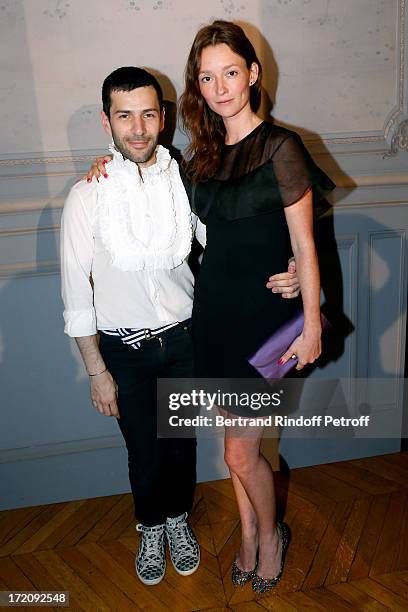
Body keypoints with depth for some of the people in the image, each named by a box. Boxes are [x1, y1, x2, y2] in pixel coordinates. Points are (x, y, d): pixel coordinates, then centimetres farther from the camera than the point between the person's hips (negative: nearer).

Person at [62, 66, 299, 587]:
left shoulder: (187, 182, -8)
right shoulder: (86, 197, -13)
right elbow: (77, 293, -9)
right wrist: (97, 372, -7)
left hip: (183, 338, 2)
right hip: (124, 349, -1)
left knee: (182, 442, 19)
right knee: (143, 451, 15)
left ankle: (178, 520, 48)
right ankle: (150, 529, 46)